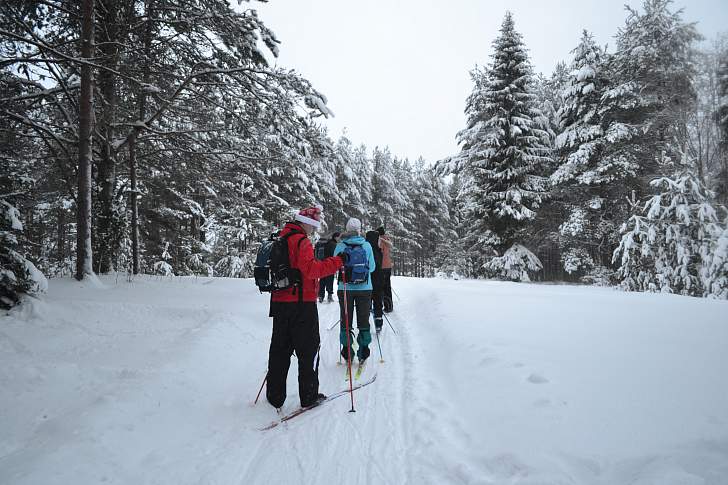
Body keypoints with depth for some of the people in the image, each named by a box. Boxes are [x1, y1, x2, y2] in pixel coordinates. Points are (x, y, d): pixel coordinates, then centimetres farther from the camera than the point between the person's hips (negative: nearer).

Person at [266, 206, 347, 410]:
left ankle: (275, 395, 20)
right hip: (301, 304, -8)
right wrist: (337, 261, -21)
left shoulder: (280, 239, 14)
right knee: (308, 350, 4)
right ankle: (309, 396, 10)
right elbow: (311, 270, -25)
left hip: (279, 302, 8)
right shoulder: (301, 241, -14)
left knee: (280, 349, 13)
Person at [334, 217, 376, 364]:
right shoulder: (366, 245, -6)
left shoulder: (340, 246, -6)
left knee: (346, 320, 11)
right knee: (363, 320, 11)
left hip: (345, 288, 0)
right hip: (364, 288, 0)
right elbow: (372, 267, 1)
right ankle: (363, 352, 15)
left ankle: (347, 352, 14)